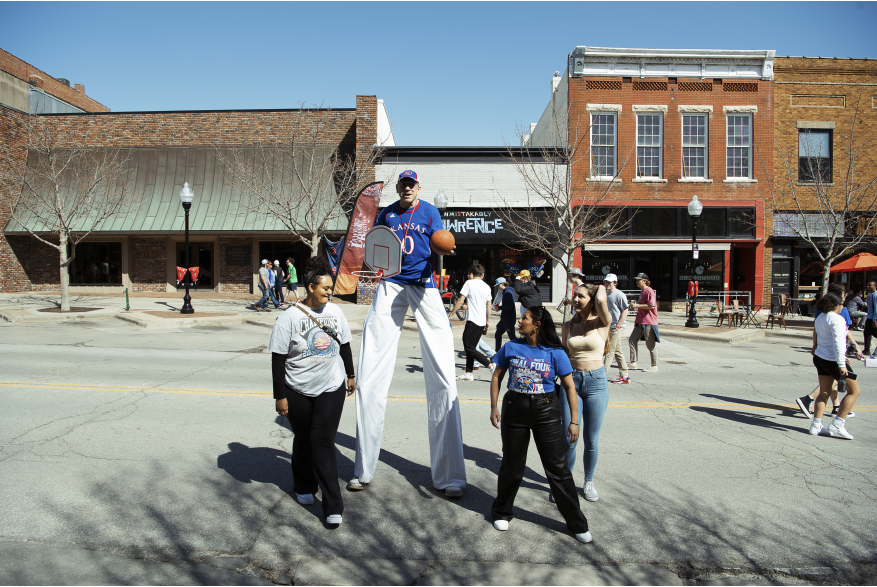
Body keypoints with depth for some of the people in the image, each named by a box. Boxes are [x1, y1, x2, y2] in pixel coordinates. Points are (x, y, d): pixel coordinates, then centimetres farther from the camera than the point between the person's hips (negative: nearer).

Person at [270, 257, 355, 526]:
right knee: (303, 439, 15)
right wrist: (280, 396, -10)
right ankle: (303, 487, 40)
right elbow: (278, 359, -10)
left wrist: (350, 375, 20)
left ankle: (333, 507, -1)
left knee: (324, 442, -5)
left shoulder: (334, 311, 2)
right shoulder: (290, 317, -12)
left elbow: (345, 345, 15)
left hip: (331, 389, 1)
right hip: (297, 392, -1)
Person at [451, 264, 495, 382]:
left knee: (469, 347, -5)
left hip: (472, 320, -8)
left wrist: (451, 313, 1)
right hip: (482, 322, 8)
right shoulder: (487, 286, 15)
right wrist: (487, 321, 26)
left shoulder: (469, 283, -4)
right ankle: (468, 373, 10)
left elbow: (460, 301, -7)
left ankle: (491, 364, -12)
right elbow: (488, 306, 18)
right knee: (471, 347, 12)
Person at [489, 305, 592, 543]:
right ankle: (502, 512, 35)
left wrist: (574, 421, -4)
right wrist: (494, 407, 2)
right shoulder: (511, 348, -1)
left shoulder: (555, 353, -7)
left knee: (557, 468, 5)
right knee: (512, 465, 13)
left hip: (546, 411, -1)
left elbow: (569, 387, -3)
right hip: (515, 409, 2)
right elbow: (497, 377, 8)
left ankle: (577, 523, 20)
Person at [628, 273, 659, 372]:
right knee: (632, 340, 8)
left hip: (649, 322, -10)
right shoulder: (642, 291, 17)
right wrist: (634, 305, 14)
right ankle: (633, 363, 15)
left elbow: (651, 305, -24)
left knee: (650, 345, -2)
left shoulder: (649, 291, -13)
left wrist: (637, 305, -20)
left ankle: (654, 366, 7)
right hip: (640, 322, 10)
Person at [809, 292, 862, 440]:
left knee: (824, 392, 12)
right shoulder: (837, 319, -16)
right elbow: (838, 342, -24)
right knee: (854, 391, 5)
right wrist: (841, 364, -26)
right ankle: (837, 425, 1)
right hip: (833, 361, -8)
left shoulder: (820, 318, 11)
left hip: (820, 358, 9)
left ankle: (816, 425, 9)